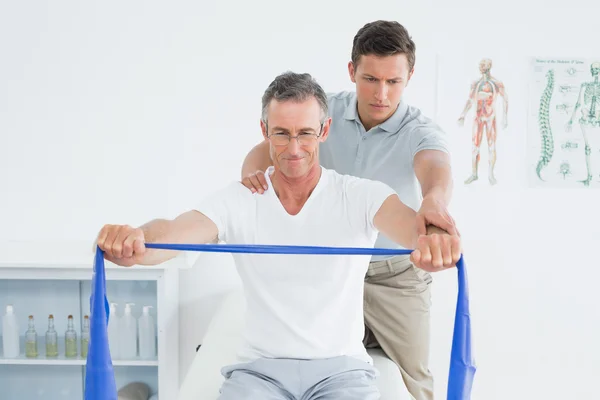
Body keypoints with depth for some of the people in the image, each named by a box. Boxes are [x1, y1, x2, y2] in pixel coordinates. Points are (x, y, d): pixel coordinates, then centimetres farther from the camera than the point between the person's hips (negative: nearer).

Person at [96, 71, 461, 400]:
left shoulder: (359, 196, -6)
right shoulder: (237, 201, -3)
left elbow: (404, 221, -26)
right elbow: (172, 231, -20)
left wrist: (433, 237, -52)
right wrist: (132, 241, -45)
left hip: (341, 366, 0)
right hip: (260, 367, 1)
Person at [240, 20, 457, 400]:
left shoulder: (421, 131, -19)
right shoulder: (326, 111, -9)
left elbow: (436, 167, -41)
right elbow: (269, 146, -16)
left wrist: (434, 201, -66)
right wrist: (252, 171, -41)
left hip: (397, 273, -2)